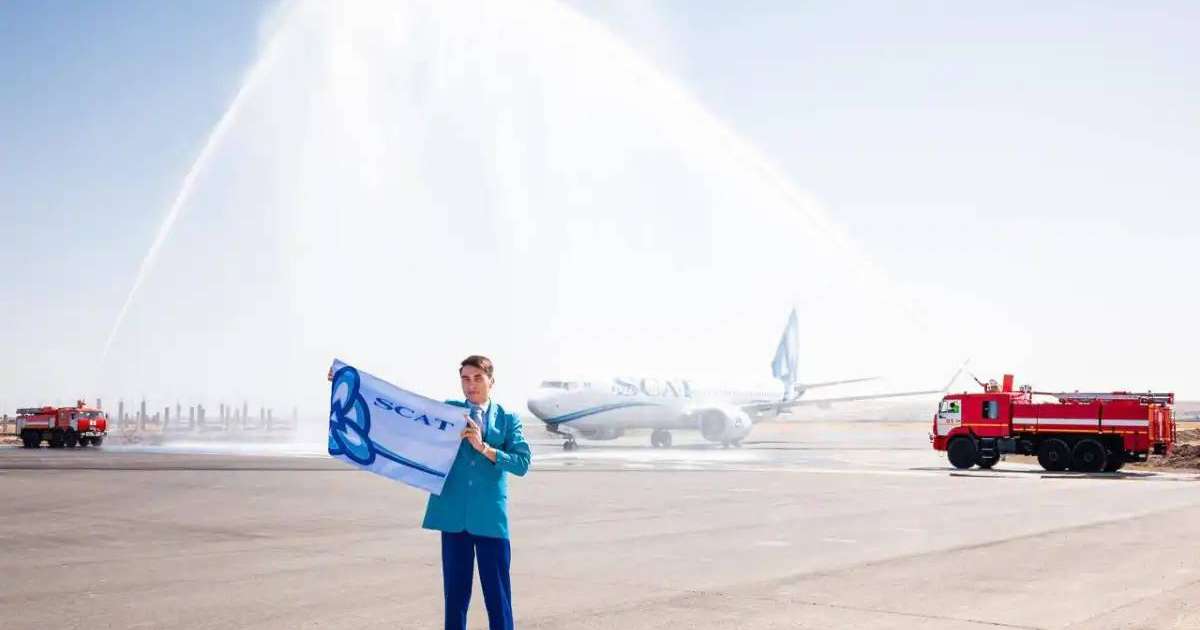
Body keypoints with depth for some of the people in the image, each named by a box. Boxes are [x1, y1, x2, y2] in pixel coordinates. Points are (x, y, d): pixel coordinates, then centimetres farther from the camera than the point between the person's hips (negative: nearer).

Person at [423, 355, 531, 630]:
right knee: (455, 591, 7)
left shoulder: (508, 419, 4)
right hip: (453, 515, 1)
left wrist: (484, 448, -16)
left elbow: (522, 463, -6)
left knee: (497, 593, 3)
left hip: (490, 517, -1)